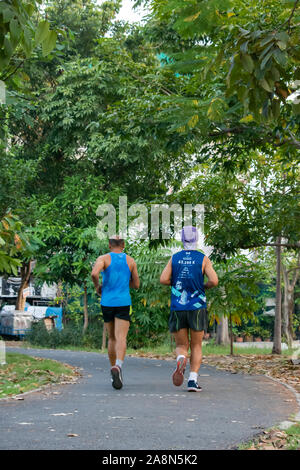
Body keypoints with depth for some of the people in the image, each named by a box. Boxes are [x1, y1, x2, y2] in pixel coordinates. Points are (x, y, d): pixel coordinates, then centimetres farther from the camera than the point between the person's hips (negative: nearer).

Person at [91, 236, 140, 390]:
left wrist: (97, 287, 1)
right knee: (121, 338, -13)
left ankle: (113, 367, 22)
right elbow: (136, 285, 14)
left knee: (112, 338, 17)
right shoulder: (130, 261, 8)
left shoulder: (104, 258, 2)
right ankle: (118, 367, -36)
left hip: (107, 303, 1)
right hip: (124, 303, -1)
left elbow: (94, 273, -18)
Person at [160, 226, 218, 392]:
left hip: (177, 308, 1)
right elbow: (214, 280, -8)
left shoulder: (174, 258, 6)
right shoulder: (203, 258, 1)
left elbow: (163, 279, -2)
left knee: (181, 345, 11)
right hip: (197, 308, -1)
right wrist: (203, 287, 12)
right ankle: (193, 380, -2)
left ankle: (180, 359, -23)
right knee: (196, 346, 10)